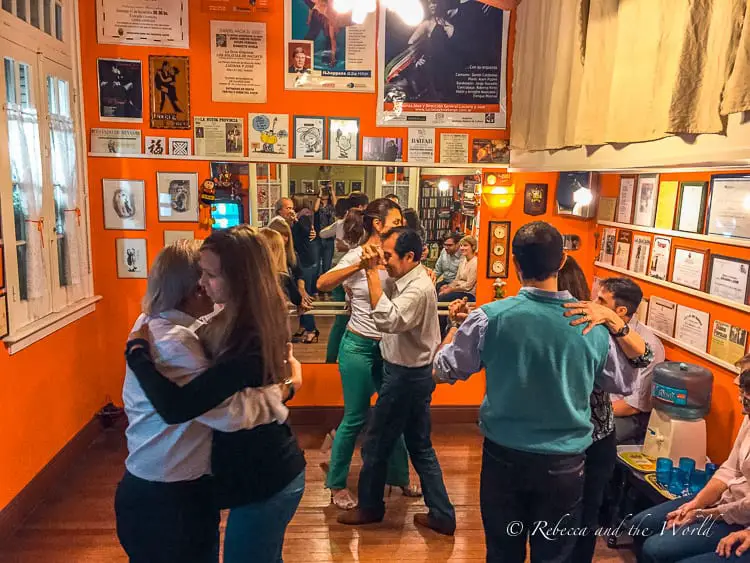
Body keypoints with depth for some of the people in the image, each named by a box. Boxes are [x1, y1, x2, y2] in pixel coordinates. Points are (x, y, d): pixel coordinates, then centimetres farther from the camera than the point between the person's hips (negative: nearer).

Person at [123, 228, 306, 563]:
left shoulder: (248, 346, -32)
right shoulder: (262, 322, -3)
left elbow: (175, 408, -35)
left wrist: (137, 349, -22)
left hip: (262, 482, -9)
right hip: (273, 470, 9)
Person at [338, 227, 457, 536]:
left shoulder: (418, 289, -25)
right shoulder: (407, 280, 6)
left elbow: (386, 320, -39)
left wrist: (372, 272, -35)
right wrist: (373, 268, 0)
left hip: (407, 377, -10)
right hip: (412, 373, 10)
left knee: (376, 444, 10)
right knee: (420, 446, 17)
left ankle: (370, 507, 31)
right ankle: (442, 515, 26)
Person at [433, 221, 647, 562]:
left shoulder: (490, 317, -17)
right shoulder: (594, 327, -12)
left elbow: (443, 371, -4)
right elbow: (624, 383, 6)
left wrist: (456, 325, 11)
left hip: (503, 457, 0)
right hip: (564, 463, 1)